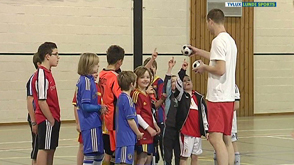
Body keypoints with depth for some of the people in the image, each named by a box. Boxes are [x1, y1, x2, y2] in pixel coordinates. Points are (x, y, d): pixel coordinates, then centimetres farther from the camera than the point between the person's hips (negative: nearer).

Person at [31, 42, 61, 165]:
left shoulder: (48, 73, 13)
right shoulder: (41, 75, -17)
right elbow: (41, 101, -20)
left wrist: (55, 119, 13)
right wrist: (51, 120, -16)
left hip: (53, 119, 9)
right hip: (47, 120, -9)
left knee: (51, 150, 13)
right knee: (43, 149, -4)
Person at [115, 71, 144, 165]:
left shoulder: (121, 97, 14)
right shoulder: (127, 99, -15)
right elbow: (130, 120, -16)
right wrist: (138, 133, -4)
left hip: (122, 136, 10)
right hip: (127, 137, -10)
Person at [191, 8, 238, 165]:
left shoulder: (218, 41, -13)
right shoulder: (230, 40, 15)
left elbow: (220, 69, -21)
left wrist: (204, 67, -3)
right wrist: (198, 52, 45)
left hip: (218, 97, -9)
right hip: (229, 97, 9)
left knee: (215, 138, -12)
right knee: (226, 138, 12)